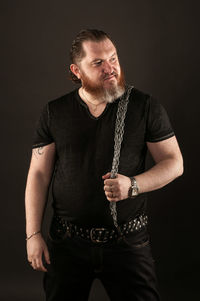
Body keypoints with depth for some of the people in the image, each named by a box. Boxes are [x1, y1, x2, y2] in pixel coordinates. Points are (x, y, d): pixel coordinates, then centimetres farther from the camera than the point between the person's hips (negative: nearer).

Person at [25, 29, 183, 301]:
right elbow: (39, 174, 2)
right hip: (67, 243, 1)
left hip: (127, 242, -1)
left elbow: (174, 163, 0)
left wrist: (133, 185, -18)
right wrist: (33, 234, -3)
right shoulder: (54, 112, 2)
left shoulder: (145, 106, -2)